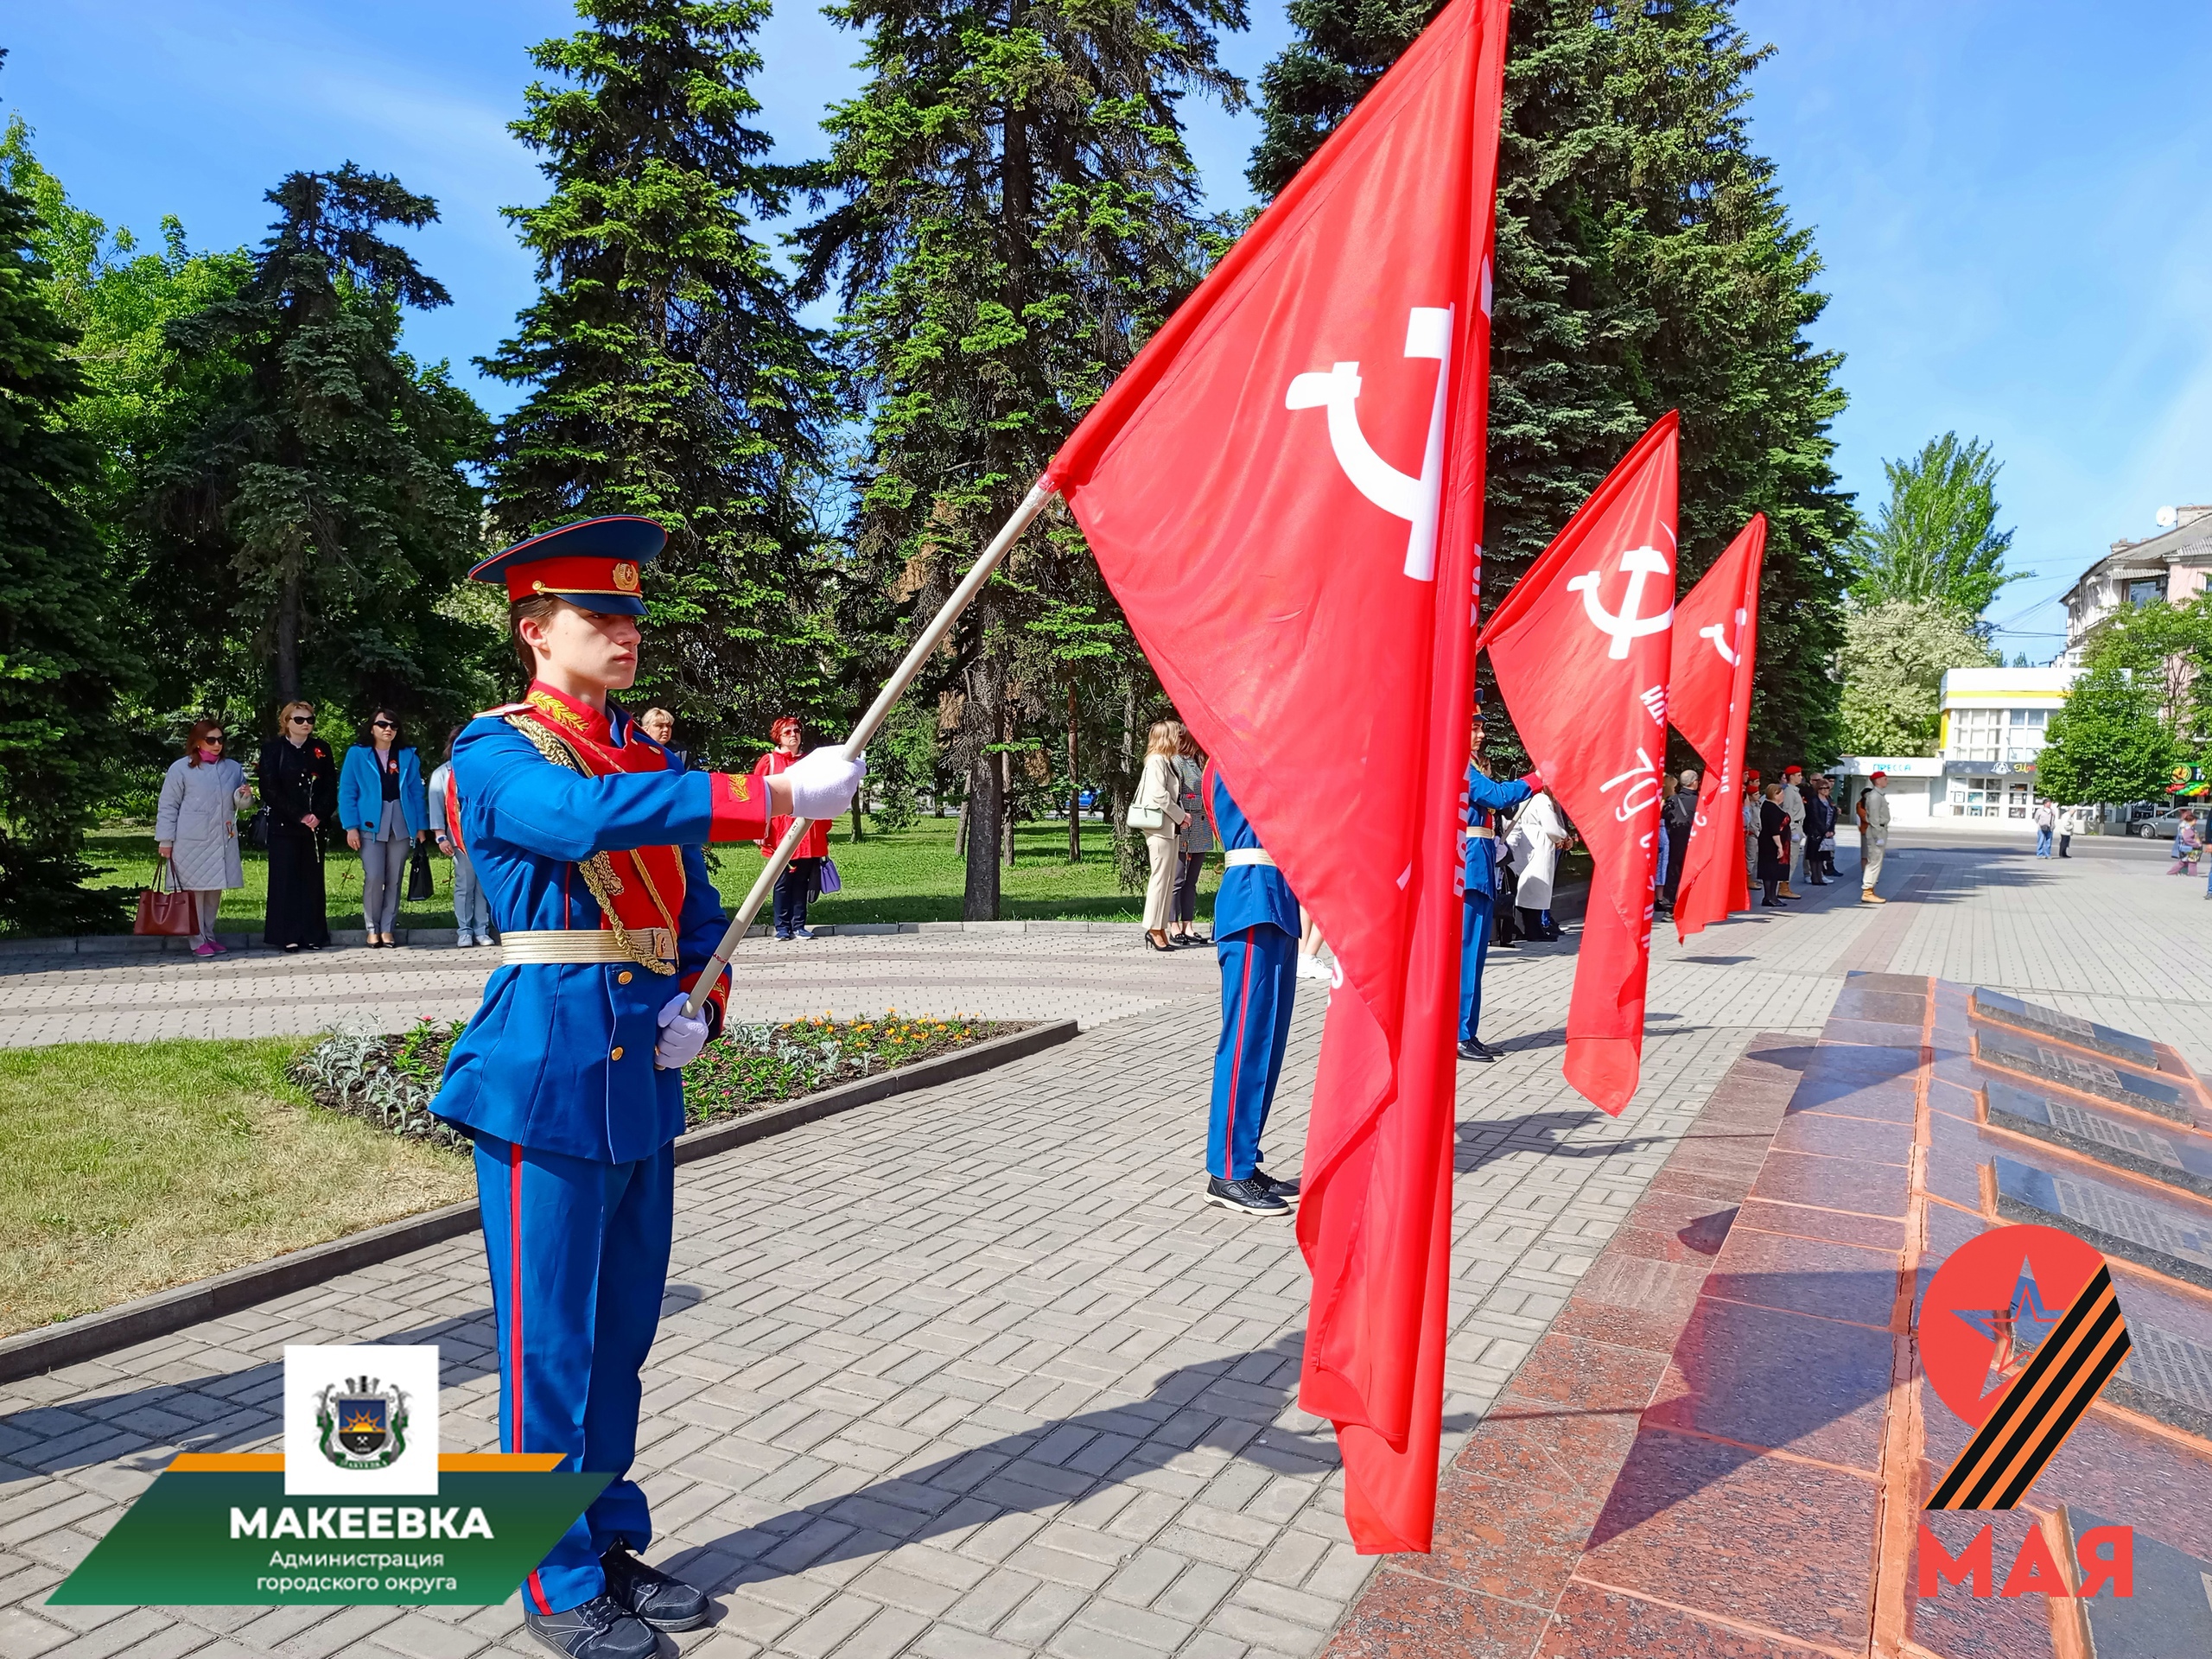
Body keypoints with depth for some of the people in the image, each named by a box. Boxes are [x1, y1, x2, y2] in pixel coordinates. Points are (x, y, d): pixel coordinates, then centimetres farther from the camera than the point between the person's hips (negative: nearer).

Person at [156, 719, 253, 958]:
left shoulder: (233, 768, 10)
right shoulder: (181, 768, -3)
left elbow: (237, 803, 19)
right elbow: (168, 806, -2)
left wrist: (243, 795, -5)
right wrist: (165, 840, -5)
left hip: (222, 841, 5)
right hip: (192, 842, -4)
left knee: (215, 890, 10)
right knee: (194, 889, -1)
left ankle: (209, 936, 20)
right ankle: (198, 941, 3)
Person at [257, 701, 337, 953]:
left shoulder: (321, 749, 10)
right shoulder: (272, 749, 1)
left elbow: (331, 787, 7)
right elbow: (270, 790, -6)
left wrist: (319, 815, -8)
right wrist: (299, 816, -12)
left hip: (315, 826, 3)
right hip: (284, 826, -3)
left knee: (313, 880, 4)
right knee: (285, 880, -2)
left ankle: (313, 935, 8)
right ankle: (287, 937, 1)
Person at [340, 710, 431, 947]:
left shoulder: (407, 756, 9)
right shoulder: (357, 754, 3)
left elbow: (416, 792, 9)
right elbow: (347, 792, 0)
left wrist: (421, 826, 4)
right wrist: (351, 827, -8)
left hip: (401, 824, 2)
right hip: (371, 824, -2)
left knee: (395, 880, 4)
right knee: (374, 878, -9)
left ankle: (387, 929, 12)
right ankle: (372, 929, 5)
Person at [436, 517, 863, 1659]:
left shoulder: (646, 760, 14)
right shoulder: (496, 751, -6)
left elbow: (696, 907, 19)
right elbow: (584, 817, -28)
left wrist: (697, 1004, 0)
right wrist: (775, 796, -34)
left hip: (644, 1075, 7)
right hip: (549, 1071, -6)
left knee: (621, 1330, 16)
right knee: (551, 1340, 4)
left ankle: (610, 1544, 32)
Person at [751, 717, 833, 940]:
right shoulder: (768, 762, 2)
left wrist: (824, 830, 11)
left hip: (807, 835, 3)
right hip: (781, 835, -3)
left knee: (801, 881, 5)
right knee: (783, 882, 1)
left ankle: (799, 926, 12)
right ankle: (782, 927, 8)